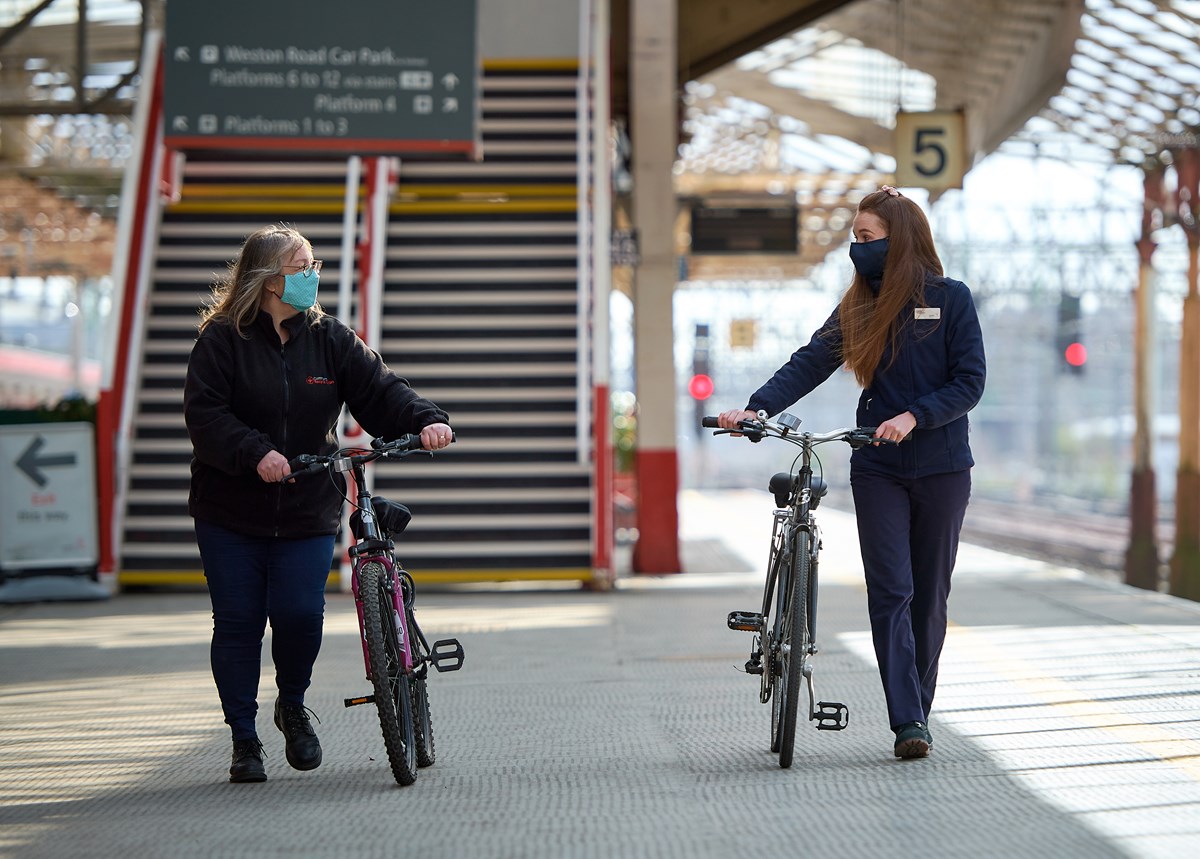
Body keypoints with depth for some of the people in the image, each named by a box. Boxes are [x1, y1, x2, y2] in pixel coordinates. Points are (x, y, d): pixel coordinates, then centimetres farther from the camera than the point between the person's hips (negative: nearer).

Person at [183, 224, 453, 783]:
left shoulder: (330, 339, 7)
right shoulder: (221, 339, -3)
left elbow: (379, 389, 0)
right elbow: (204, 415, -11)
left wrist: (425, 420, -18)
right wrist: (255, 453, -25)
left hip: (307, 512, 2)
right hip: (231, 511, -2)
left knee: (300, 614, -12)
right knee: (238, 623, 1)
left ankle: (293, 706, 17)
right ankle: (244, 739, 14)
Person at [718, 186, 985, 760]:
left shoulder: (951, 299, -1)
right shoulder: (859, 306, 8)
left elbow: (970, 382, -6)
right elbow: (809, 363, -3)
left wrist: (913, 417, -20)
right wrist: (756, 408, -18)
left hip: (941, 468, -2)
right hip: (877, 469, 2)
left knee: (929, 595, 5)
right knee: (890, 593, -8)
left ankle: (918, 708, 17)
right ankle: (908, 723, -11)